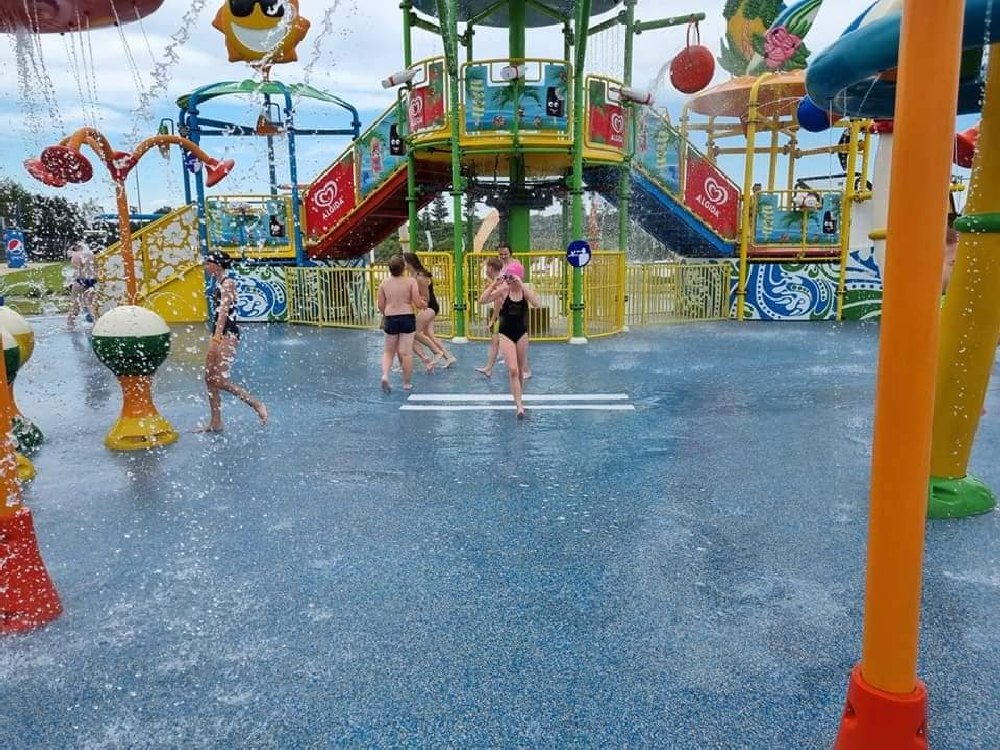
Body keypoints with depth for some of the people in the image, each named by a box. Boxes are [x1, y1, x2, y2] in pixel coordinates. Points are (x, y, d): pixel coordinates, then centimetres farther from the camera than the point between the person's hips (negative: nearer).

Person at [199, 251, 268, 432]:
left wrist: (217, 336, -29)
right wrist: (215, 337, 21)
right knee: (210, 379, 8)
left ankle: (256, 403, -3)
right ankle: (215, 423, 14)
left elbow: (224, 310, -21)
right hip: (219, 334, 10)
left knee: (219, 380, -12)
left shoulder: (227, 283, -11)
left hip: (227, 334, -10)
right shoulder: (219, 283, 16)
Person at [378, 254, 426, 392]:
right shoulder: (411, 281, -7)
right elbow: (418, 304, -10)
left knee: (388, 351, 17)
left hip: (390, 319, 2)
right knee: (406, 352, 4)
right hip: (407, 318, -2)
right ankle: (406, 383, 12)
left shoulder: (384, 283, 1)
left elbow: (381, 306, 4)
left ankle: (385, 375, -5)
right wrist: (424, 304, 12)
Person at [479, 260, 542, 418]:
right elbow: (482, 301, -18)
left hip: (522, 333, 2)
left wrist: (522, 286, -32)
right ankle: (519, 405, -11)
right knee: (513, 370, -13)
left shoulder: (525, 289, -7)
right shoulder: (503, 290, -9)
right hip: (506, 334, -2)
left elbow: (536, 303, -27)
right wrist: (494, 284, -27)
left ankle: (518, 397, 37)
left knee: (520, 370, 15)